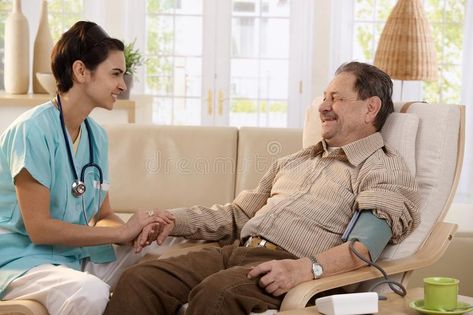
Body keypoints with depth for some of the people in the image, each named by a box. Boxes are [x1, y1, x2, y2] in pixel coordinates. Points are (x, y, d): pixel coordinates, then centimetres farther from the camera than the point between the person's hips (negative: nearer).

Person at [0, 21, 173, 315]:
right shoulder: (32, 130, -18)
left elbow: (103, 217, 9)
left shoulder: (97, 135, 6)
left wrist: (136, 232, -14)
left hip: (78, 256, 8)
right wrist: (123, 231, -17)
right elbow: (39, 228, -21)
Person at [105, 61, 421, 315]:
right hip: (236, 250, 7)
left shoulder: (384, 168, 4)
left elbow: (366, 244, -14)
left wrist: (306, 268, -31)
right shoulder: (294, 161, 28)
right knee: (139, 279, -16)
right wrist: (174, 220, 12)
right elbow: (237, 215, 28)